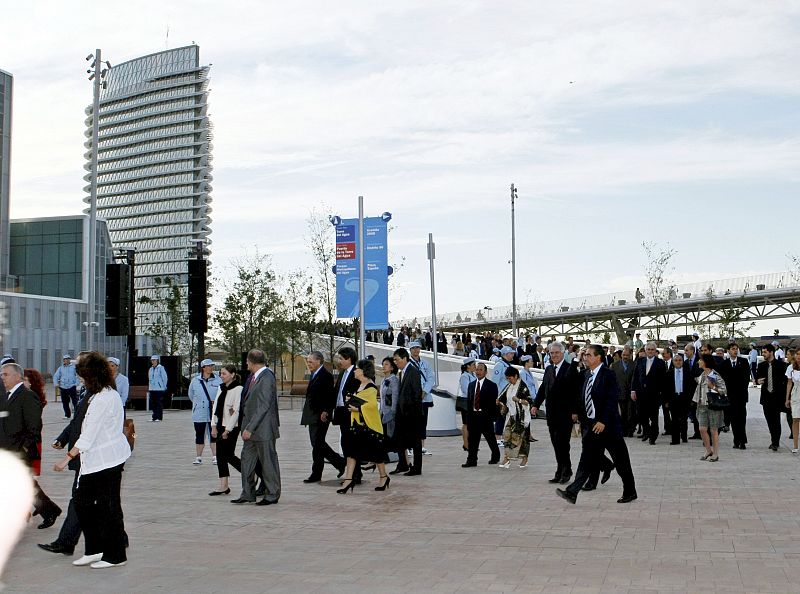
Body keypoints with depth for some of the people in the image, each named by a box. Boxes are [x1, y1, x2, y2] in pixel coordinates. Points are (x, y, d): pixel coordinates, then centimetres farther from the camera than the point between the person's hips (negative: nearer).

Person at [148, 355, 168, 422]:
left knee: (159, 404, -4)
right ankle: (154, 417, 12)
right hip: (152, 389, 6)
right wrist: (149, 387, 13)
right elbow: (149, 378, 19)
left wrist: (164, 387, -4)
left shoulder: (161, 368, -5)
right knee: (153, 403, 6)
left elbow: (164, 378, -4)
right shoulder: (151, 369, 14)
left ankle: (159, 417, 0)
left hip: (159, 389, -6)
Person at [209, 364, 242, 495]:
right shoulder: (221, 388, 11)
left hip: (231, 427, -8)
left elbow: (236, 411, -16)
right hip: (220, 425, 8)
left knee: (228, 455, -5)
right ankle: (223, 486, 9)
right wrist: (214, 426, 4)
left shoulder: (238, 389, -13)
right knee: (220, 455, 6)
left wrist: (227, 430, -15)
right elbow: (216, 406, 12)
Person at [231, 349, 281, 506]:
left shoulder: (266, 378, -18)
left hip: (263, 429, -9)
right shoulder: (253, 377, 10)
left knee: (268, 461, 2)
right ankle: (248, 494, 20)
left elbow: (263, 407, -22)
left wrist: (249, 428, -21)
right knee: (247, 459, 11)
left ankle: (272, 495, 13)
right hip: (252, 428, 9)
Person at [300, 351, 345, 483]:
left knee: (317, 444, -6)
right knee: (317, 444, 12)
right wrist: (307, 415, 17)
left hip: (321, 416, -10)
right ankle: (340, 463, 20)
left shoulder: (326, 376, -13)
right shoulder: (314, 375, 16)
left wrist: (326, 412, -22)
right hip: (313, 416, 10)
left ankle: (316, 474, 4)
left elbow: (331, 397, -18)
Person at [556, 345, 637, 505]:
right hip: (591, 424, 7)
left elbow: (612, 400, -18)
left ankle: (630, 493, 20)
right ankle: (572, 492, -5)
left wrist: (603, 422, -22)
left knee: (621, 461, 6)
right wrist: (583, 419, 11)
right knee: (587, 459, 2)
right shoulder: (588, 375, 12)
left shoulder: (608, 375, -12)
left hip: (608, 425, -7)